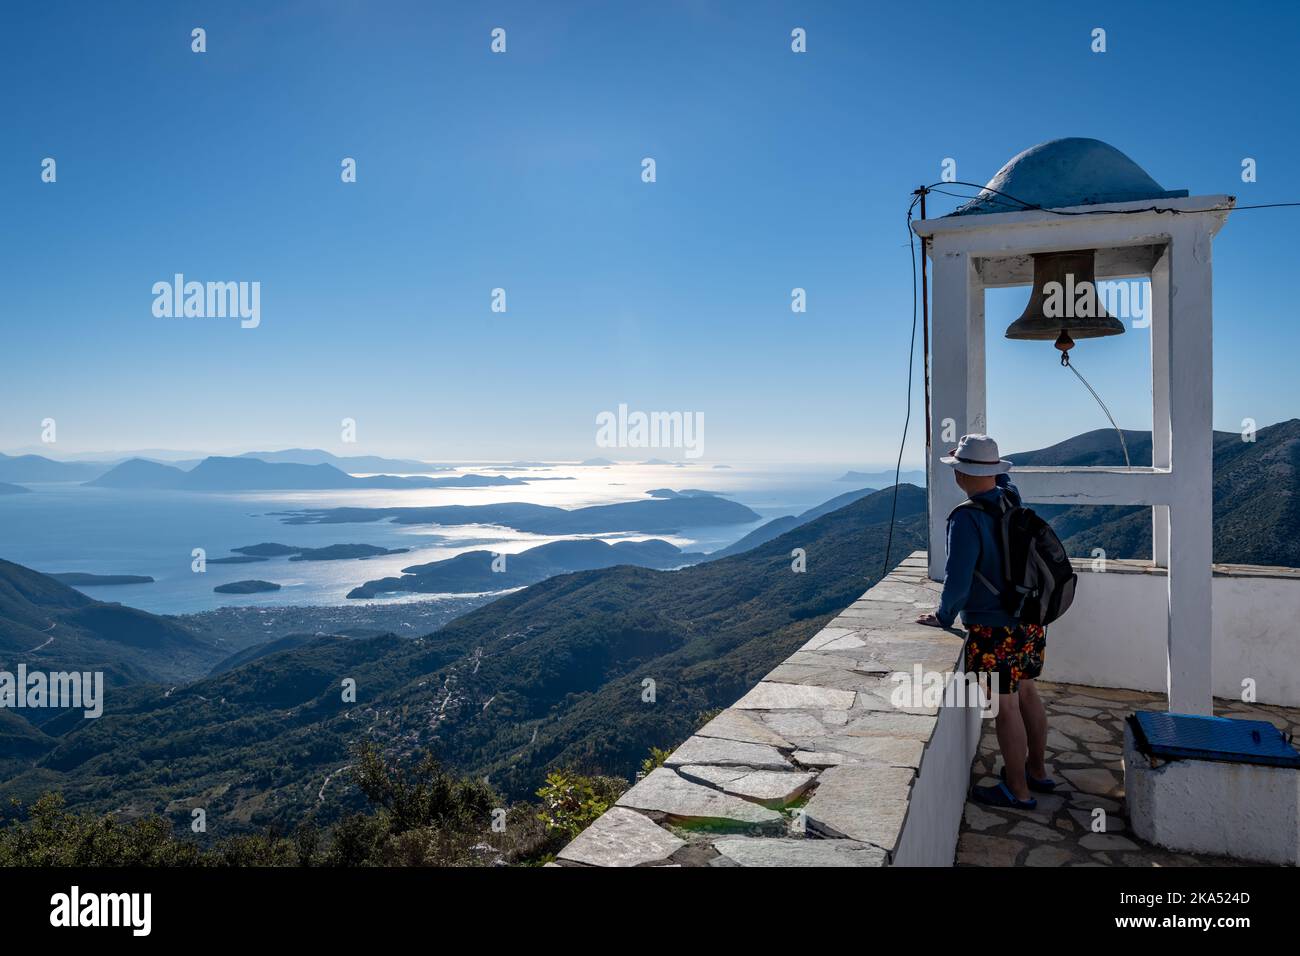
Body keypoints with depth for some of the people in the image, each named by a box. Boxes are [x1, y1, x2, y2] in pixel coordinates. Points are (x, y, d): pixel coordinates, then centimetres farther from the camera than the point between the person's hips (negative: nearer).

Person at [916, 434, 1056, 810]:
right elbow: (1001, 478, 24)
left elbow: (957, 579, -23)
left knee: (1006, 708, 4)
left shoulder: (966, 519, -24)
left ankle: (1017, 790, 17)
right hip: (1030, 621, 8)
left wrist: (943, 617, -6)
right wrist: (970, 452, 28)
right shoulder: (1011, 499, -1)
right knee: (1027, 694, 21)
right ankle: (1036, 771, 37)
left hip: (994, 631, -8)